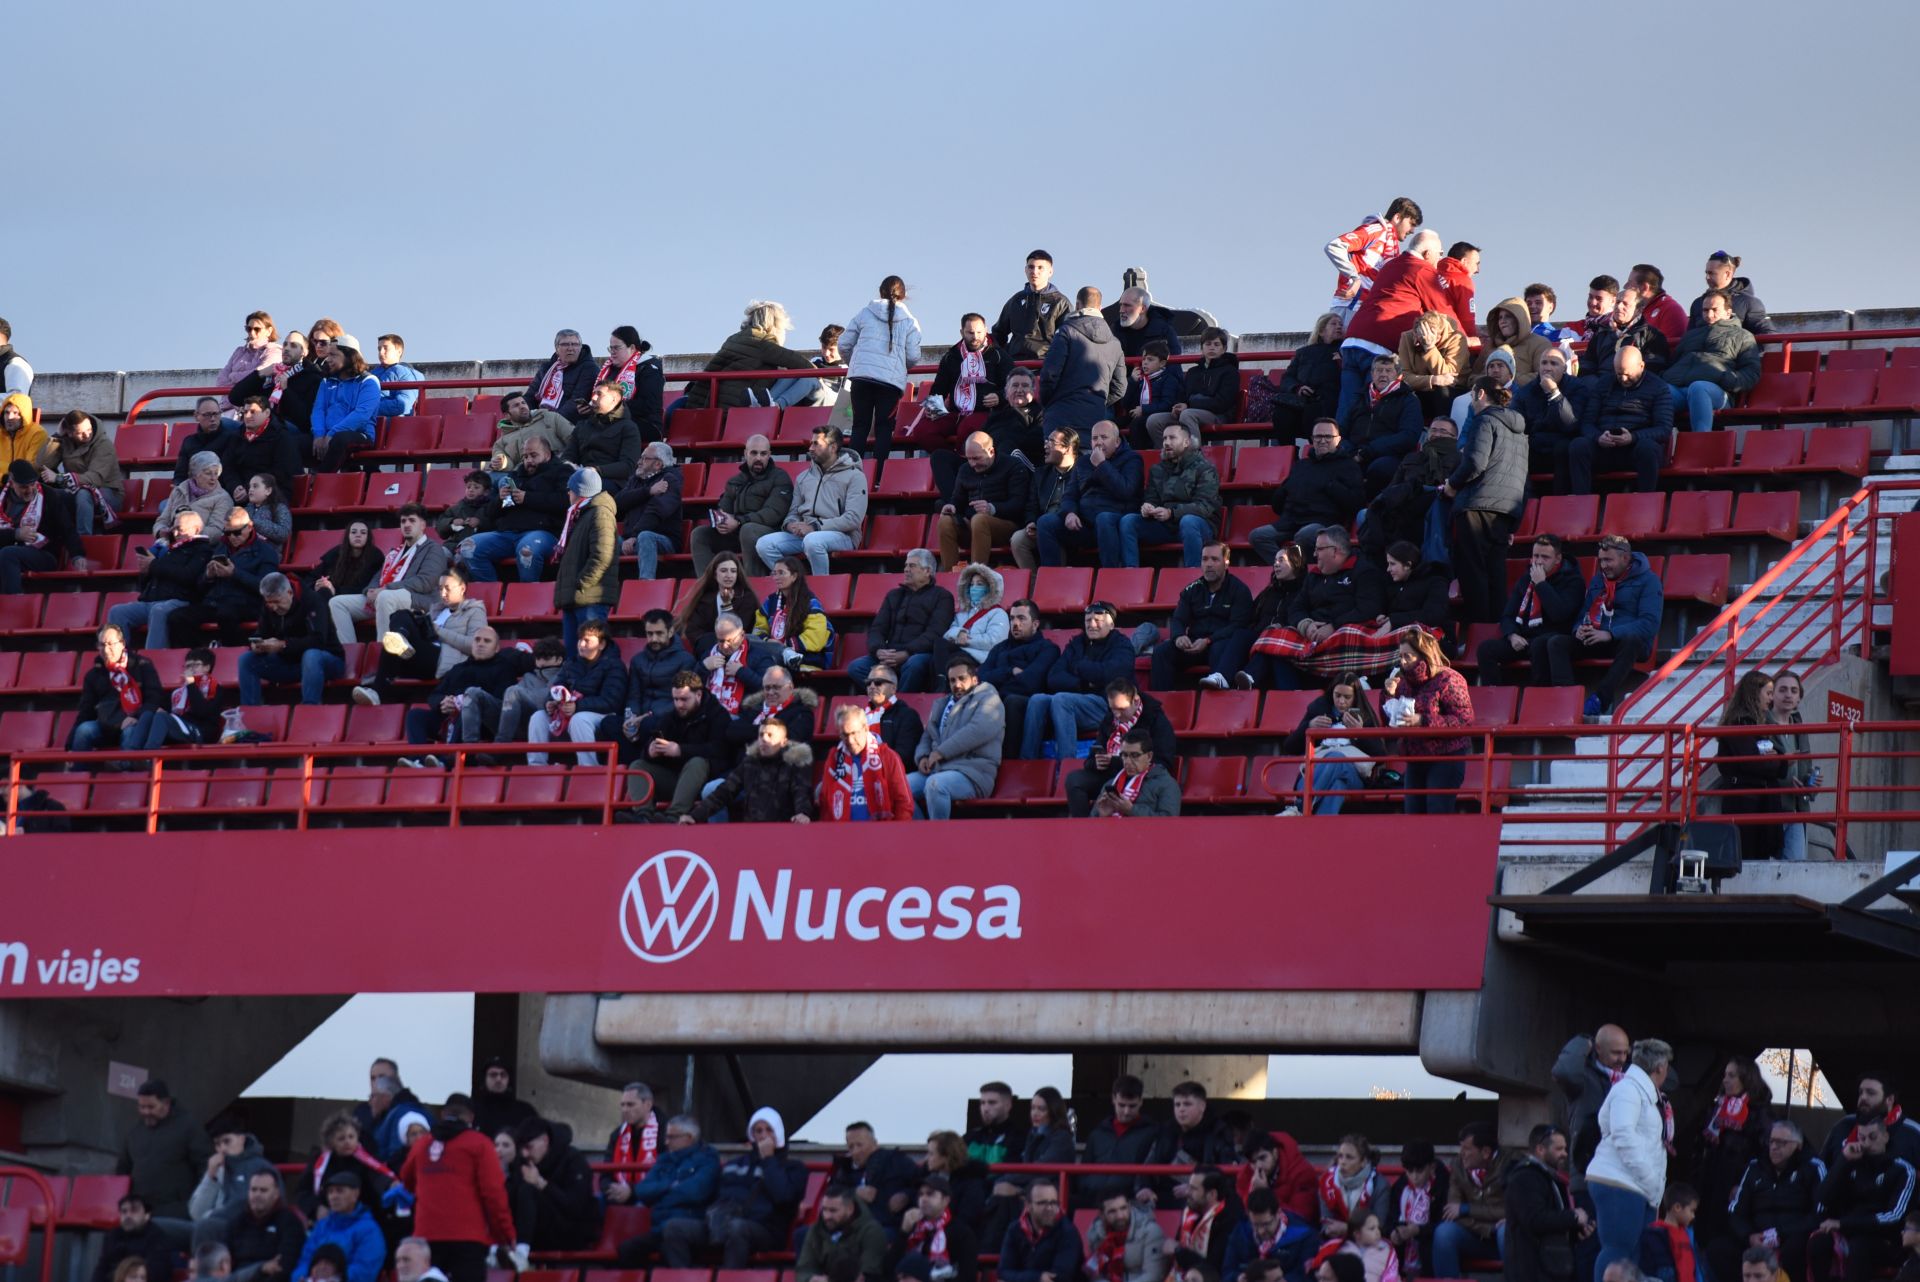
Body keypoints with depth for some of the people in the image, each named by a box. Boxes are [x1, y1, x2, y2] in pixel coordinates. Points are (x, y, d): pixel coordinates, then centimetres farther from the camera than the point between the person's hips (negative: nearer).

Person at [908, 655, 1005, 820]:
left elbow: (978, 731, -13)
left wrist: (941, 752, -13)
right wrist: (922, 757, 2)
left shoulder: (988, 699, 4)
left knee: (935, 784, -37)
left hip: (972, 773, -7)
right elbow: (928, 736, 27)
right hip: (937, 769, 7)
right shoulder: (942, 704, 28)